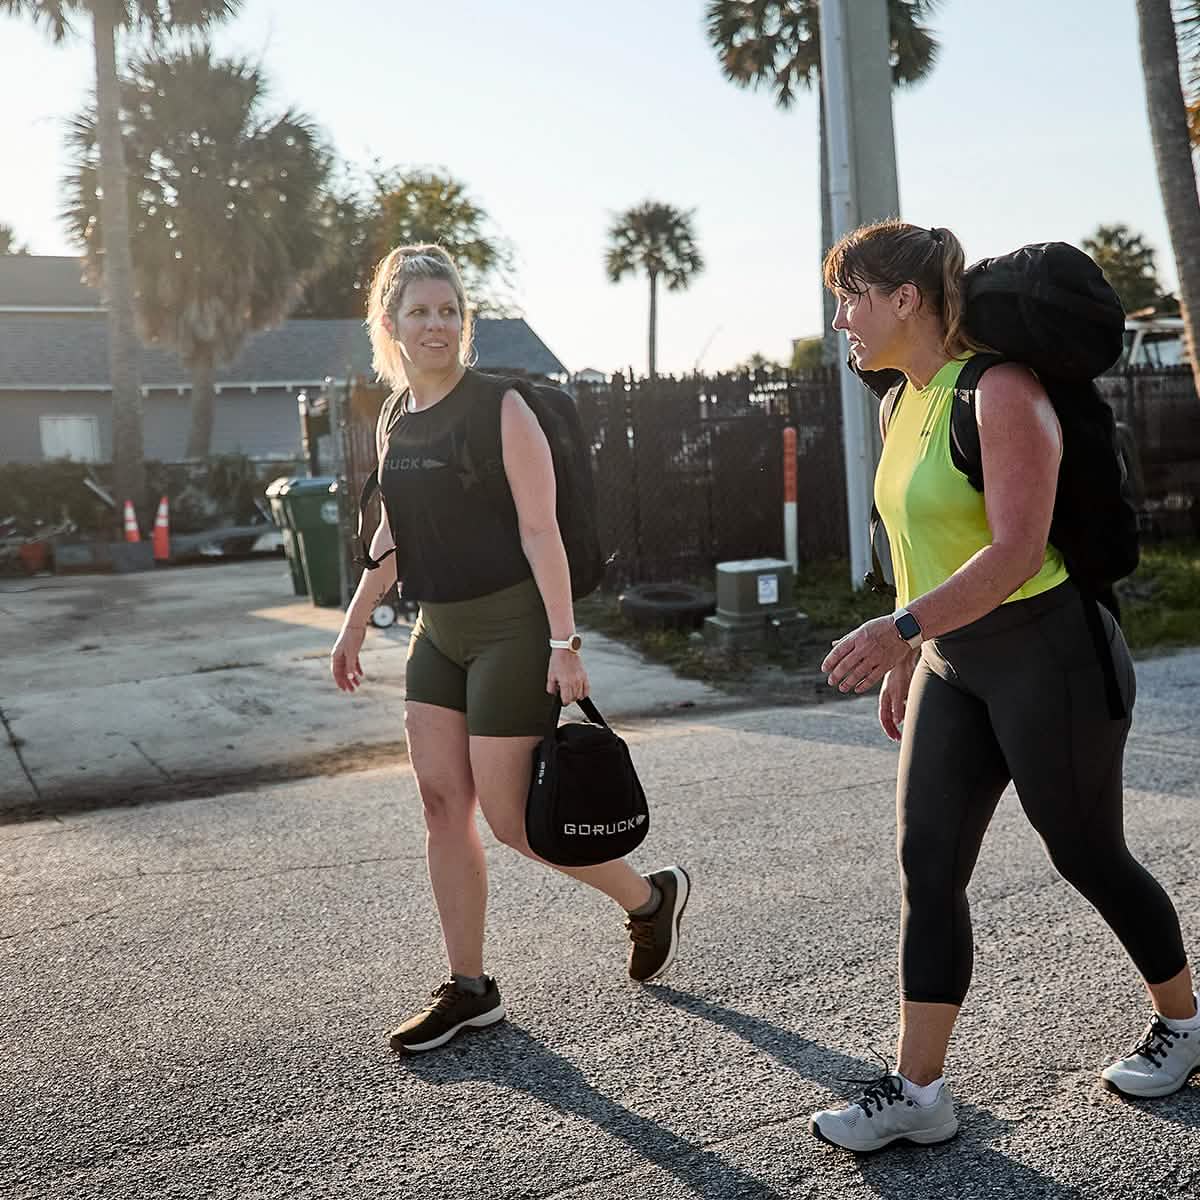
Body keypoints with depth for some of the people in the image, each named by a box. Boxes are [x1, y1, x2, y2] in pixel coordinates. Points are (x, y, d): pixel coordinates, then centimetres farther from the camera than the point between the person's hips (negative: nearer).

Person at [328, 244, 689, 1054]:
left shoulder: (499, 408, -11)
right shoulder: (397, 421, 10)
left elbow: (539, 530, -16)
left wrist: (564, 641, -20)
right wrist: (356, 622, 21)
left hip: (511, 628, -7)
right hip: (440, 630, 7)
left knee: (509, 816, -4)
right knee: (442, 800, 5)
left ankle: (652, 898, 20)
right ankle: (469, 990, 16)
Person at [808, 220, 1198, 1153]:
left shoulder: (1000, 392, -17)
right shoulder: (904, 407, 10)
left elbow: (1017, 548, -26)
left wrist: (901, 628, -34)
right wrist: (905, 660, 19)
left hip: (1046, 652, -8)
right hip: (953, 663, 8)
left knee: (1088, 856, 8)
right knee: (927, 864, 2)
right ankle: (918, 1089, 8)